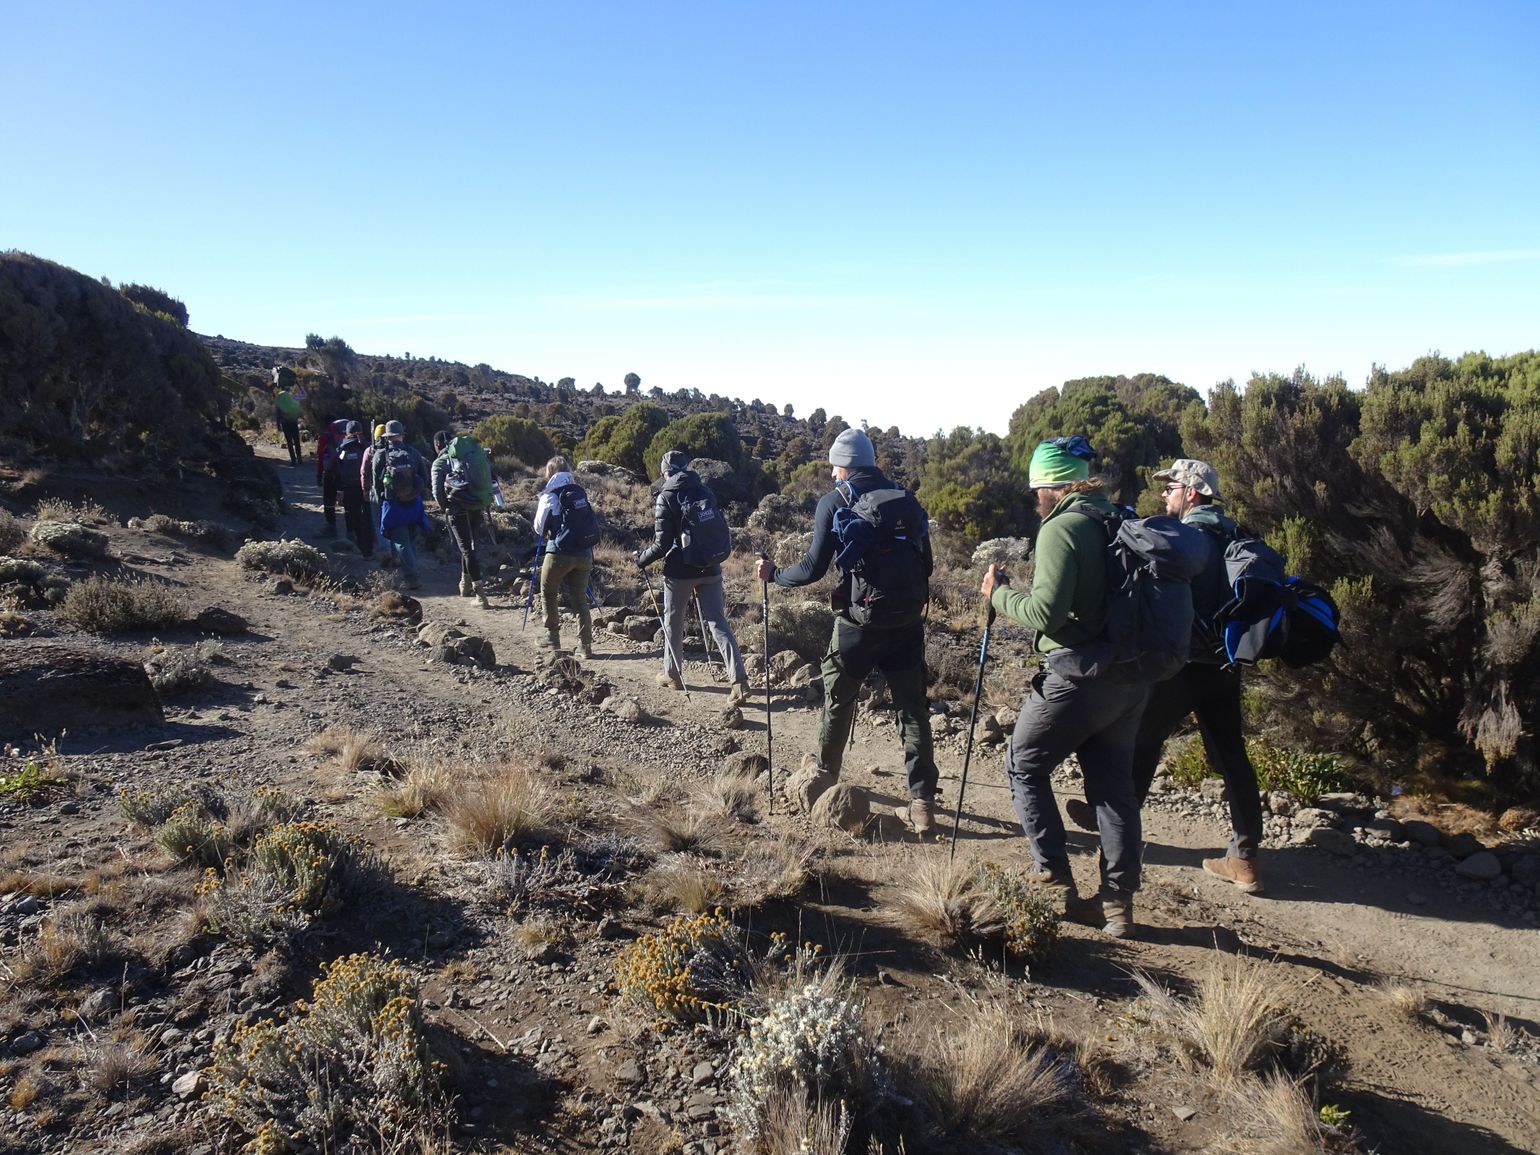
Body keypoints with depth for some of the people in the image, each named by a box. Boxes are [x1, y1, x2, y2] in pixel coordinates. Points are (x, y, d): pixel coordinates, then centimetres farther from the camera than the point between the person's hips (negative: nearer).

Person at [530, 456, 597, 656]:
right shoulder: (579, 492, 9)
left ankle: (552, 638, 21)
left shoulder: (550, 495, -5)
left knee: (548, 594, 17)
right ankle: (585, 644, 1)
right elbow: (592, 521, 11)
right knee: (580, 598, 9)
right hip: (584, 553, 4)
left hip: (560, 553, -4)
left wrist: (546, 535, 20)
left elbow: (539, 527, -2)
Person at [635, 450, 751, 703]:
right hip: (711, 569, 4)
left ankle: (672, 674, 30)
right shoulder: (706, 491, 3)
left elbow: (662, 544, -13)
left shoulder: (667, 497, -11)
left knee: (673, 622, 16)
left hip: (681, 570, -4)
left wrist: (641, 558, 4)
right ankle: (739, 680, -7)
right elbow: (722, 530, 9)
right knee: (718, 623, 4)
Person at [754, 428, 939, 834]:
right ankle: (923, 803, 2)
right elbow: (925, 563, 9)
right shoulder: (906, 499, 8)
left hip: (859, 620, -3)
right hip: (908, 619, 3)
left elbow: (813, 568, -8)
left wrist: (774, 574, 9)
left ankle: (825, 775, 35)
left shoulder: (834, 501, -4)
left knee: (838, 700, 18)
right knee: (913, 708, 6)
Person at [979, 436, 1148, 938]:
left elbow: (1046, 613, -21)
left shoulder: (1061, 528, -14)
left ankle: (1055, 883, 11)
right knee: (1113, 782, 14)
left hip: (1079, 675, -7)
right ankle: (1118, 903, 17)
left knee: (1024, 766, 12)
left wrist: (999, 594, -5)